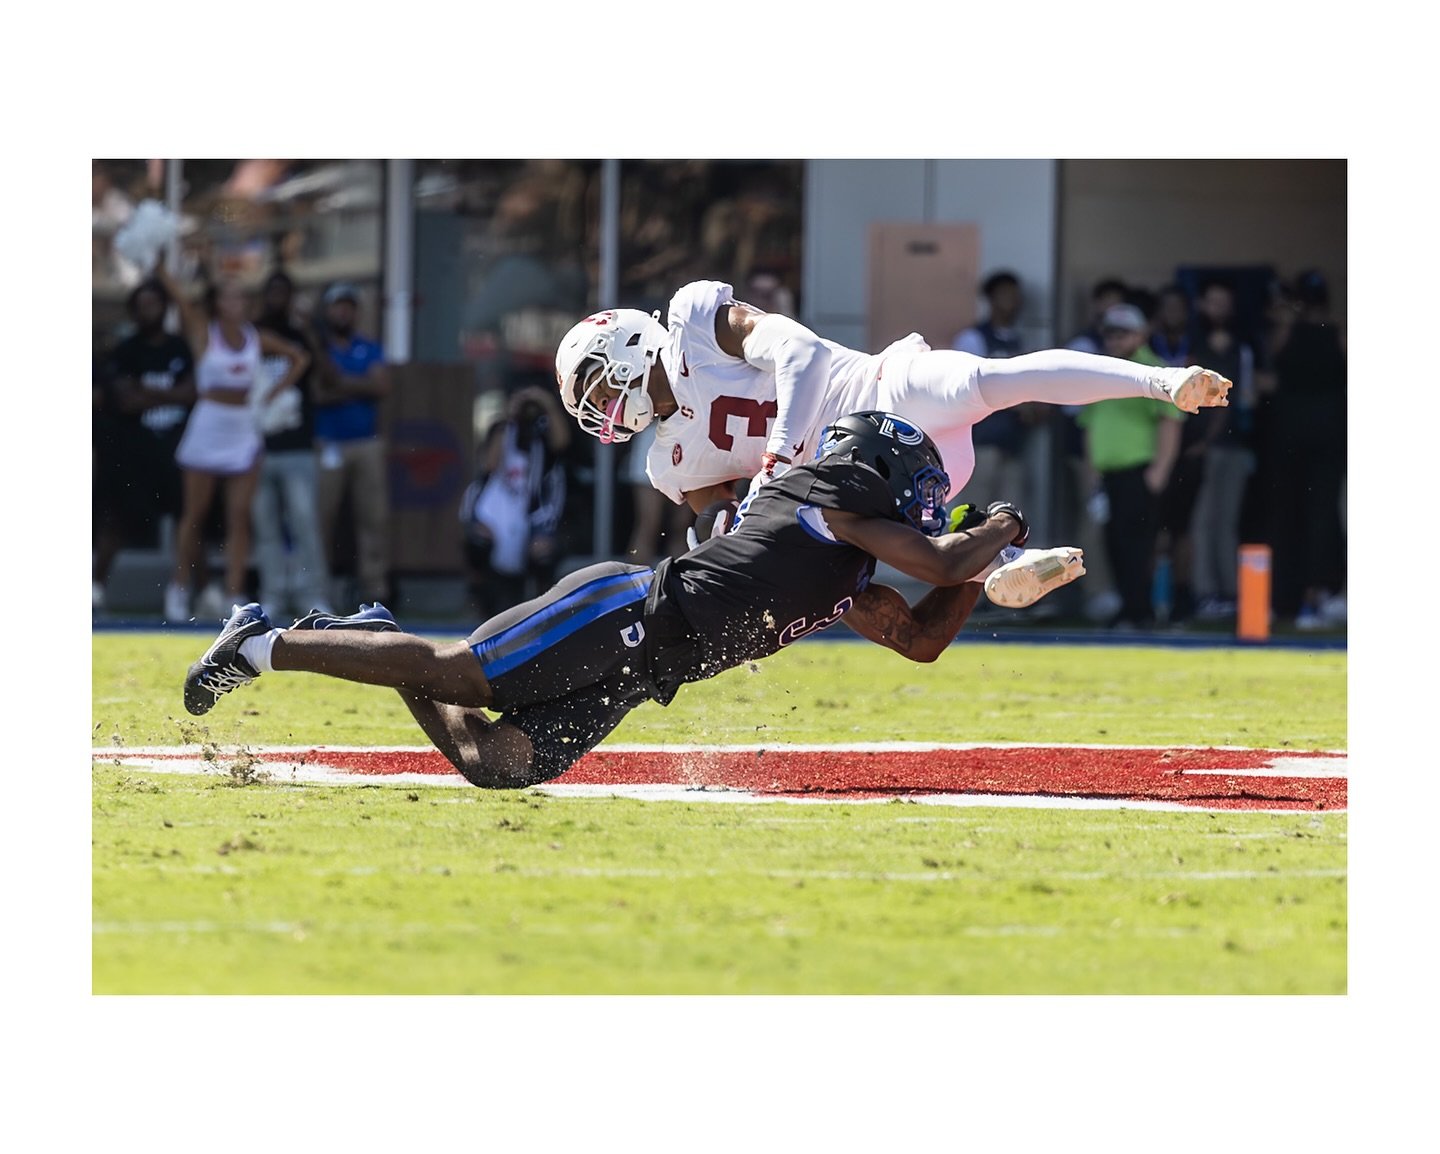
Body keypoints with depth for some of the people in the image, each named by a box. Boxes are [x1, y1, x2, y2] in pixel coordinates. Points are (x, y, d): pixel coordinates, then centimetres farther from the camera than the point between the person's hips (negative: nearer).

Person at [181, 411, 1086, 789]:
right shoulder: (833, 504, -3)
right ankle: (264, 645, -5)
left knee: (497, 765, 1)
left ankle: (376, 641, 9)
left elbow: (923, 638, 28)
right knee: (455, 674, -12)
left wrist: (984, 573, 19)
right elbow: (943, 565, -11)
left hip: (633, 667, 9)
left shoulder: (849, 581, 23)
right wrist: (998, 531, 7)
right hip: (624, 611, -9)